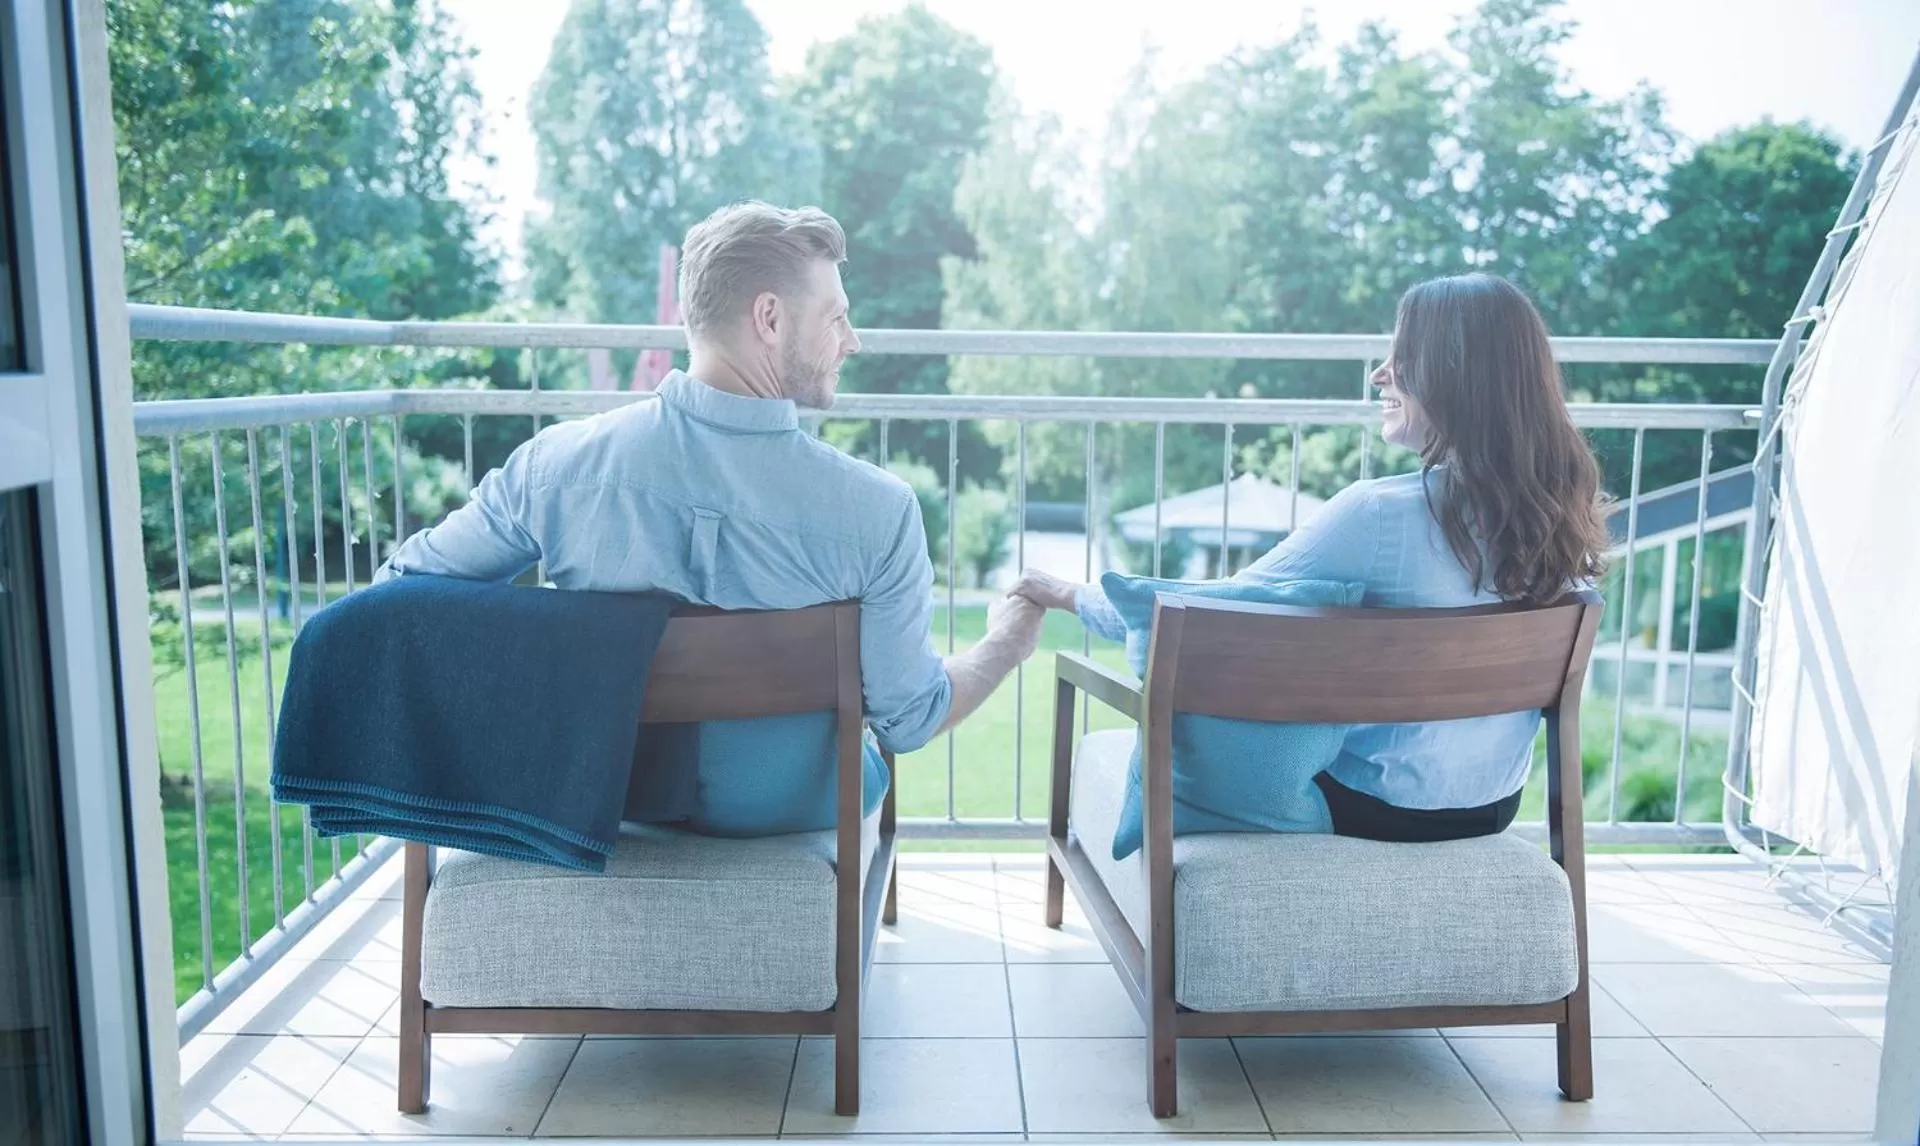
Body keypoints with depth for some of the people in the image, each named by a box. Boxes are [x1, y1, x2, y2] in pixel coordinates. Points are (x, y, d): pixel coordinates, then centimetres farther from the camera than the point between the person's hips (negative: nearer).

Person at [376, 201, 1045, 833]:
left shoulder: (556, 462, -21)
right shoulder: (878, 510, -27)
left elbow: (402, 589, -6)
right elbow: (909, 722, -16)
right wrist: (1008, 644, 3)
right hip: (793, 810, -2)